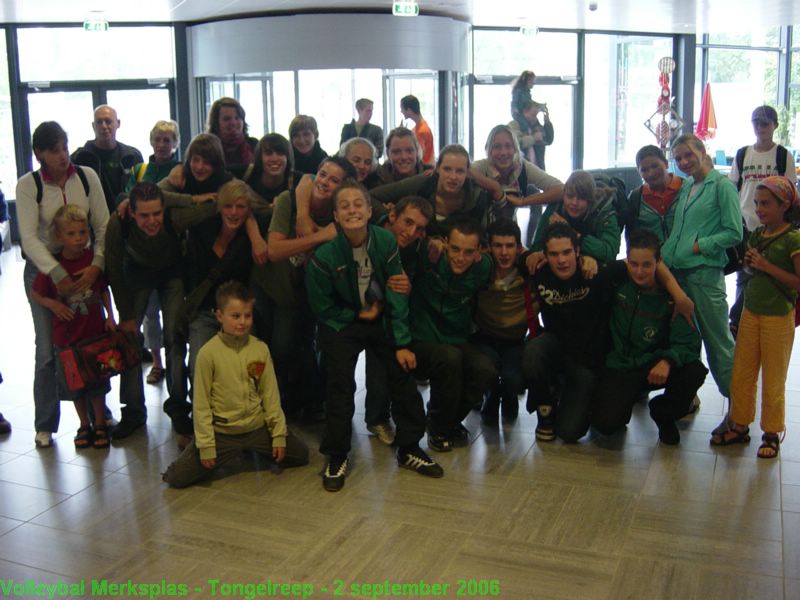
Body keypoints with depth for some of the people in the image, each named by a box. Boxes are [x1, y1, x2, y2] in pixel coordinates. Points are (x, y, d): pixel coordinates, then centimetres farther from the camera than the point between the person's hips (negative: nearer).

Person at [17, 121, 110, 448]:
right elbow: (29, 238, -15)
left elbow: (104, 226, -5)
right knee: (48, 349, 0)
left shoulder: (87, 176, -4)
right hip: (43, 268, -1)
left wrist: (96, 265, -18)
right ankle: (45, 424, 15)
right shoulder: (28, 185, -9)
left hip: (86, 265, 2)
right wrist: (58, 275, -25)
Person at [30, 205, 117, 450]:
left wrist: (110, 316, -4)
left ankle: (100, 425, 25)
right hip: (67, 336, 0)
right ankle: (84, 426, 30)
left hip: (96, 331, 0)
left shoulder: (95, 259, -7)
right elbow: (35, 293, 3)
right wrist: (52, 303, -14)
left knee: (97, 380, 9)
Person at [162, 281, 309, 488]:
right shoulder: (208, 353, -14)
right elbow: (201, 402, -10)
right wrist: (206, 446, -10)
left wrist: (279, 434, -1)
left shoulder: (260, 348, -5)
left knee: (301, 455, 6)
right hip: (221, 432, -3)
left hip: (257, 428, 3)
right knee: (176, 477, -10)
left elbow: (270, 394, 1)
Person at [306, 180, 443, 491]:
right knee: (340, 385, -13)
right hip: (341, 323, -2)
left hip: (382, 318, 3)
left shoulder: (386, 242, -15)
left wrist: (402, 343, -11)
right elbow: (322, 306, -8)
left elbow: (397, 295, -9)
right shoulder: (324, 255, -20)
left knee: (404, 375, -3)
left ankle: (409, 448, 15)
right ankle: (337, 457, 5)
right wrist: (358, 315, -10)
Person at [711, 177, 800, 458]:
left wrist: (766, 266, -20)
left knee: (773, 378, 5)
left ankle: (772, 434, 19)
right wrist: (749, 263, -1)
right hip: (751, 311, 6)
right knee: (741, 373, 10)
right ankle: (740, 425, 22)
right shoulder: (757, 235, 7)